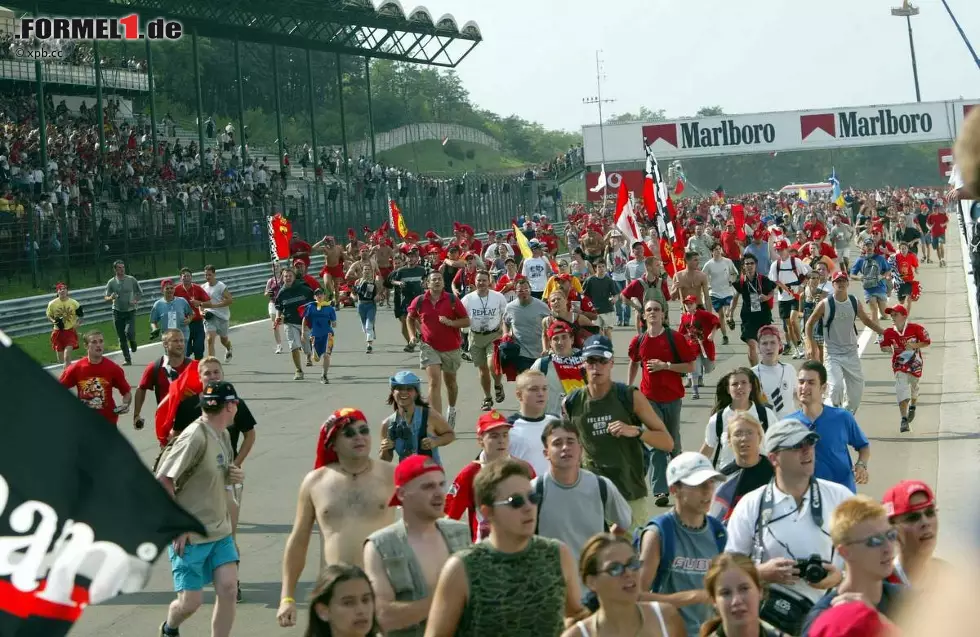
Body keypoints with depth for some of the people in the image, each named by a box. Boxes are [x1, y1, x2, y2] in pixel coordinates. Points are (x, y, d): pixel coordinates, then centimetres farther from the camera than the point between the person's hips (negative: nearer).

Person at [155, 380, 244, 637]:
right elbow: (162, 480, -22)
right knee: (191, 601, 0)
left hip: (220, 531, 7)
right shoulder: (195, 437, -20)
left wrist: (233, 476, 1)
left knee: (228, 587, -6)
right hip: (190, 535, -7)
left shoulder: (223, 434, 8)